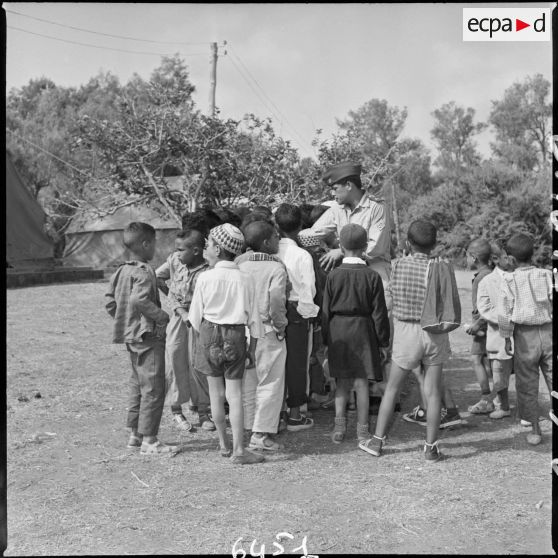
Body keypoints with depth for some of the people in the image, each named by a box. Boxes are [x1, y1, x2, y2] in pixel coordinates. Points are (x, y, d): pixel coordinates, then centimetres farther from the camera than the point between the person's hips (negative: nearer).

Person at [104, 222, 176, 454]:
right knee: (153, 389, -3)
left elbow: (110, 303, 12)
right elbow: (139, 299, -30)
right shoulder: (144, 272, -17)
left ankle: (134, 434, 26)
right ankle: (149, 440, 1)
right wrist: (161, 315, -20)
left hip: (131, 336, 9)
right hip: (148, 337, -9)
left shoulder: (121, 271, 10)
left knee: (137, 385, 18)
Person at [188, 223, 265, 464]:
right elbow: (253, 319, 1)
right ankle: (238, 450, 2)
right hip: (236, 336, 1)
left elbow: (196, 317, -3)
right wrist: (252, 348, 11)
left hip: (210, 332, -1)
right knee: (234, 393, 4)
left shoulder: (205, 278, -9)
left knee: (216, 392, 12)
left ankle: (224, 444, 23)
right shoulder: (244, 280, -3)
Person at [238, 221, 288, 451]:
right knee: (270, 384, 4)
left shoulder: (241, 267, 5)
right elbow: (277, 300, -23)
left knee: (247, 384, 15)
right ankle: (261, 434, 3)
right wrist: (280, 326, -9)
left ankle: (247, 430, 23)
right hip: (268, 333, -5)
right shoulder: (276, 267, -10)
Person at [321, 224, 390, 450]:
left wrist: (326, 339, 10)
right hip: (363, 331, -1)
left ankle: (339, 426, 11)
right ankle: (362, 431, 10)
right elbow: (379, 313, -4)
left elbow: (326, 310, 1)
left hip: (338, 331, 1)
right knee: (361, 382, 4)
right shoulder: (372, 276, -7)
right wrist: (383, 341, 4)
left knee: (342, 382, 13)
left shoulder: (334, 275, -3)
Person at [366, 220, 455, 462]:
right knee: (433, 392, 8)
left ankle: (377, 441, 18)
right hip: (436, 333, 0)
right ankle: (431, 447, 13)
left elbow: (393, 299, 1)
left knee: (392, 388, 13)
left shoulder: (399, 265, -8)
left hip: (406, 331, 0)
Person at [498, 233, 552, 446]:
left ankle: (534, 430, 16)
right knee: (553, 379, 7)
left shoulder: (510, 281, -7)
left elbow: (504, 312, -9)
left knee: (527, 386, 10)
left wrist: (506, 337, -1)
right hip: (548, 332, 2)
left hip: (524, 335, -2)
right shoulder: (547, 276, -2)